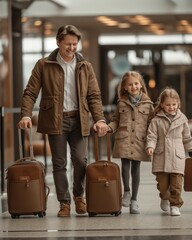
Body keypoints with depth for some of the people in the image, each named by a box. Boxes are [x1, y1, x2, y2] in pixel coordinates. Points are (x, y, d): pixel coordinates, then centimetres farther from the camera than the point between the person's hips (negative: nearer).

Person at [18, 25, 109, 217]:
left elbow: (94, 96, 7)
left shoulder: (85, 67, 8)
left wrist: (99, 119, -8)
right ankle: (64, 203, 11)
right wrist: (26, 115, -17)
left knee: (80, 160, -4)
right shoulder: (43, 66, 1)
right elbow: (30, 93, -1)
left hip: (79, 120, 2)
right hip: (55, 120, -1)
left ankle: (79, 196, 21)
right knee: (59, 163, 1)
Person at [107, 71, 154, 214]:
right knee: (125, 166, -10)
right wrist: (109, 127, -9)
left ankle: (134, 200, 13)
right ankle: (127, 192, 13)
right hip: (124, 139, 0)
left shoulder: (147, 104, 5)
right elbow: (115, 120, 12)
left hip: (139, 141, 0)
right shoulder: (121, 103, 7)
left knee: (136, 169, 4)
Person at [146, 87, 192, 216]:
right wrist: (150, 146, -18)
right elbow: (152, 135, -1)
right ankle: (165, 197, 33)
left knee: (176, 183, -7)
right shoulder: (156, 120, 2)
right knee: (162, 182, 4)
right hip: (161, 156, 0)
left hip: (177, 157, 0)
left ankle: (175, 205, 6)